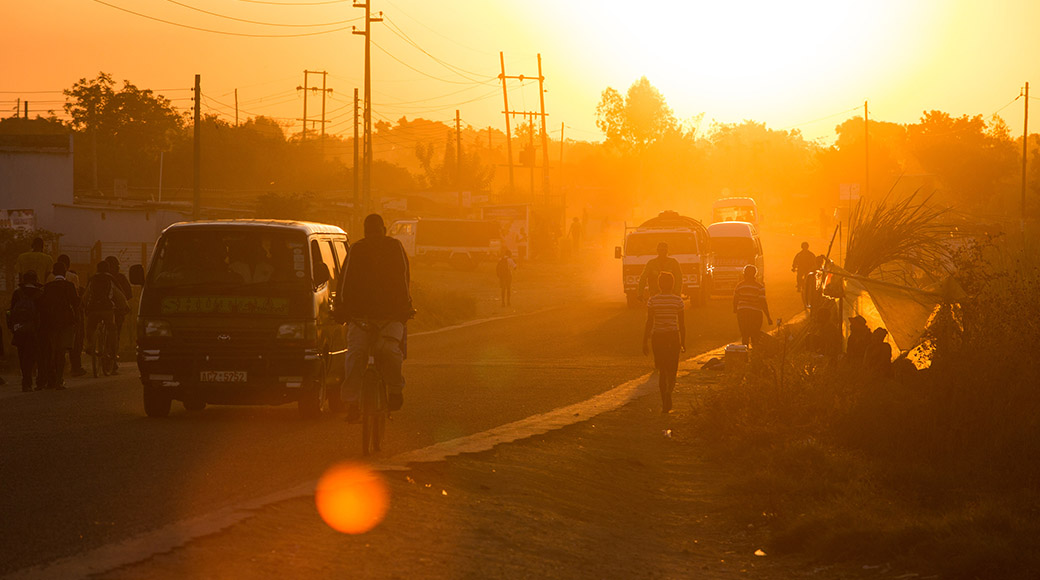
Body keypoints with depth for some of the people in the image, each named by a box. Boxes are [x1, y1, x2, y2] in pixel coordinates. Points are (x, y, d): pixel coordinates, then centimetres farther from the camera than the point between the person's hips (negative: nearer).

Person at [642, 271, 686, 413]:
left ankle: (664, 404, 12)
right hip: (673, 337, -1)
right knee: (672, 371, 5)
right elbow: (682, 324, 1)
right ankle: (668, 392, -25)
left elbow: (649, 323, -5)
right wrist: (683, 343, 10)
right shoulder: (678, 300, -3)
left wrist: (645, 343, 0)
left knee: (662, 370, 14)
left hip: (657, 337, 1)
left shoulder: (652, 300, -4)